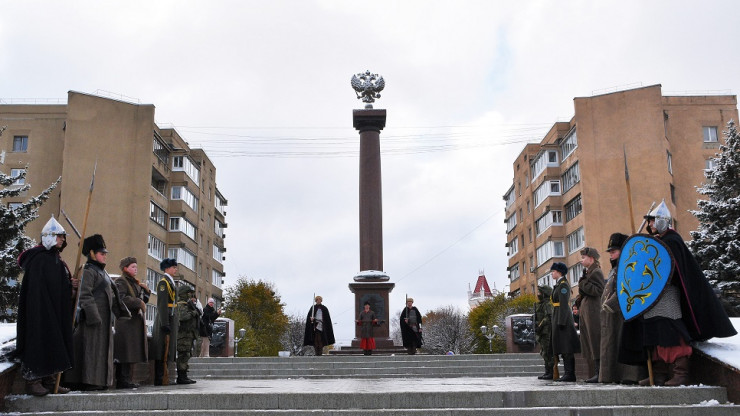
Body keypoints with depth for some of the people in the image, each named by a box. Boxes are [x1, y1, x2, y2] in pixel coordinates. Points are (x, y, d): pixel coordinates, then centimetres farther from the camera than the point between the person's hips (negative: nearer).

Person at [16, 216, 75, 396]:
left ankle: (50, 381, 16)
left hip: (57, 313, 9)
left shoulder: (57, 260, 17)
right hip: (41, 312, -9)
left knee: (55, 344, 10)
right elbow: (35, 290, -18)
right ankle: (33, 381, 2)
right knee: (39, 341, -5)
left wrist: (71, 286, 4)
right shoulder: (38, 259, -11)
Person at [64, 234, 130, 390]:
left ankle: (99, 380, 16)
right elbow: (85, 295, -17)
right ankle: (88, 381, -5)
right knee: (91, 346, -8)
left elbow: (110, 294, 24)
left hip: (104, 316, 10)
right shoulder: (89, 271, -9)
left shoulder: (102, 272, 21)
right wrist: (93, 316, -22)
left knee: (102, 347, 11)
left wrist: (122, 311, 22)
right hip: (93, 315, -10)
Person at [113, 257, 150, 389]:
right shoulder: (120, 281, -5)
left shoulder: (135, 282, 22)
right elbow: (122, 298, -19)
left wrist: (145, 289, 7)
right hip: (126, 320, -9)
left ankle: (126, 380, 12)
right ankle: (124, 380, -7)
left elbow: (144, 299, 24)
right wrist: (139, 303, -13)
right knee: (127, 351, -10)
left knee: (132, 352, 8)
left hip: (136, 320, 9)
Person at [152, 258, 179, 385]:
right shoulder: (163, 282, -10)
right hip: (166, 319, -10)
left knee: (169, 350, 11)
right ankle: (159, 380, -6)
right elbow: (162, 304, -18)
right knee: (163, 351, -8)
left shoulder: (170, 282, 20)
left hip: (172, 319, 10)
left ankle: (164, 378, 16)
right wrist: (165, 324, -22)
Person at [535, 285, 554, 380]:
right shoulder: (540, 304, 19)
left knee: (548, 352, -9)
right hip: (542, 333, 10)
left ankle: (551, 373, -7)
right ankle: (547, 372, 18)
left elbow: (548, 318, -21)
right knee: (543, 353, 12)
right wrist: (537, 330, 17)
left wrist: (539, 326, -20)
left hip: (547, 332, -10)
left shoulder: (548, 304, -11)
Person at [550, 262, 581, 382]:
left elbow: (564, 304, -18)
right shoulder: (559, 285, 19)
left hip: (563, 317, -10)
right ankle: (567, 373, 13)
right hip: (559, 318, 10)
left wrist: (561, 322, -22)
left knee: (566, 348, -10)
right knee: (563, 348, 10)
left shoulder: (563, 285, -11)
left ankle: (570, 374, -10)